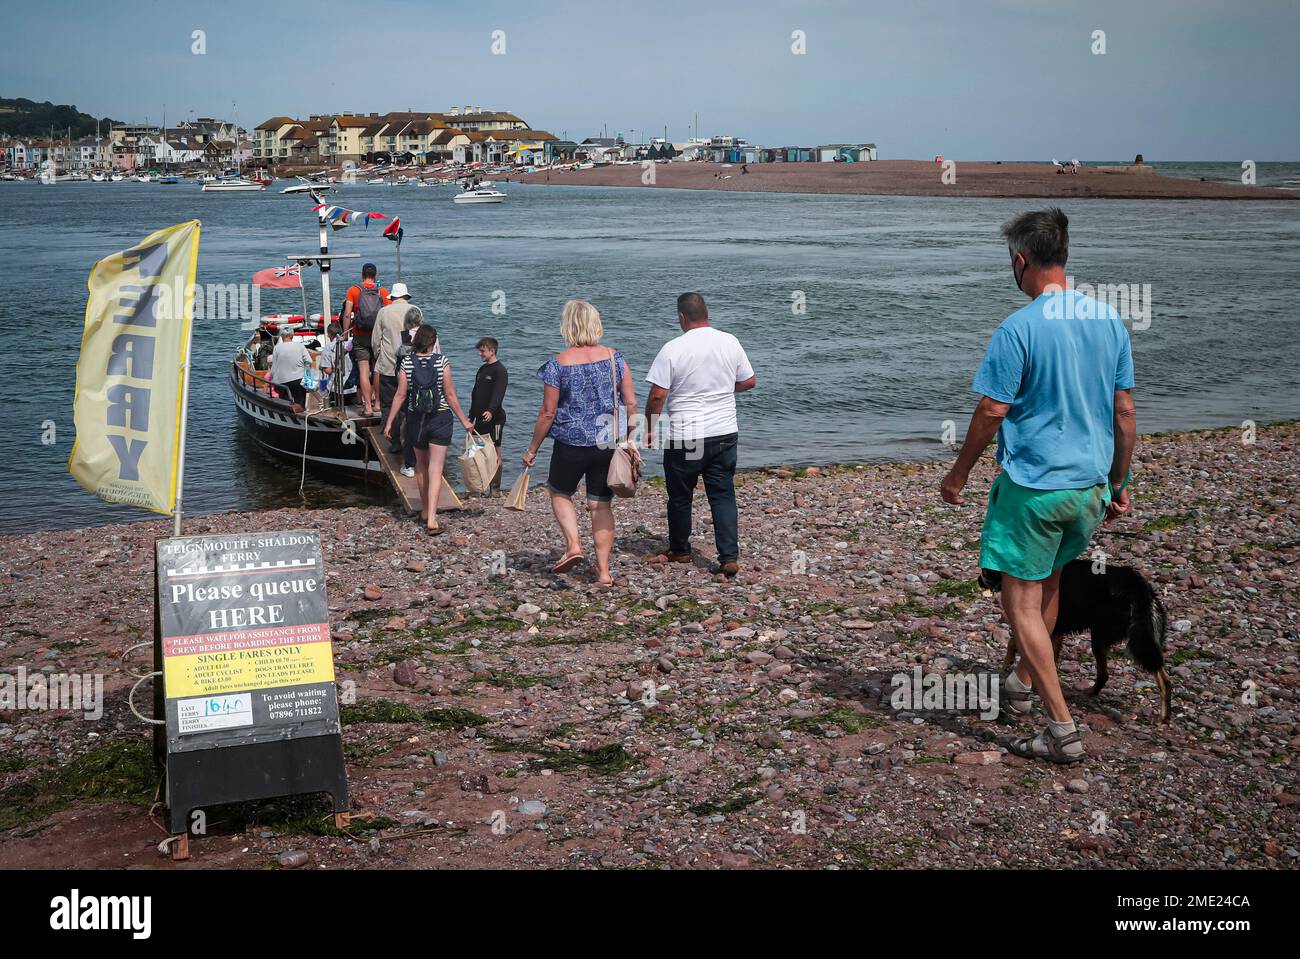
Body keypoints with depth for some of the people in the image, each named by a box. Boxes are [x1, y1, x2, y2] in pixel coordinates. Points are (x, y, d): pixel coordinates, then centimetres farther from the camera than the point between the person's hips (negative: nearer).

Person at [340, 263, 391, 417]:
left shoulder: (353, 291, -1)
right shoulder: (383, 292, 0)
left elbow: (347, 315, -6)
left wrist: (345, 333, 2)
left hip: (360, 336, -1)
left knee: (363, 371, 0)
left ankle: (368, 406, -4)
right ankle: (377, 404, 13)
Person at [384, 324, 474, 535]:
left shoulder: (407, 362, -4)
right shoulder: (442, 361, -7)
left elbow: (400, 395, -4)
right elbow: (450, 394, -6)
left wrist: (389, 422, 5)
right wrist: (464, 420, 2)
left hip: (416, 419, 2)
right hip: (441, 418, -2)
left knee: (421, 465, 21)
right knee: (435, 469, -2)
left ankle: (425, 511, 32)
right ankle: (432, 519, -11)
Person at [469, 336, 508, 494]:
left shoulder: (500, 370, -11)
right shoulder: (482, 369, 16)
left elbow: (498, 393, -25)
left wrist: (491, 410, -40)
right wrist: (471, 416, 20)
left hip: (494, 417, -8)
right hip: (481, 418, 8)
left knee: (495, 450, -4)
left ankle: (495, 488, 0)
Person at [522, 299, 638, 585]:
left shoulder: (558, 364, -11)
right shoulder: (615, 358, -2)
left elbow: (548, 413, -8)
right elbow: (631, 404, 0)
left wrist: (532, 449, 3)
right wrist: (631, 439, 13)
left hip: (571, 444, -3)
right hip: (609, 444, 3)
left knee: (560, 492, 21)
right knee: (601, 504, 10)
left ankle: (573, 545, 1)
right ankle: (603, 571, 10)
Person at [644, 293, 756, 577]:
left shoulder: (673, 349, -13)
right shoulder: (730, 342, 0)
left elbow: (657, 395, -13)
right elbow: (749, 381, 10)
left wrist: (650, 428, 1)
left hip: (685, 437, -3)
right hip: (725, 433, 4)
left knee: (680, 497, 14)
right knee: (723, 495, 8)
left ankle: (679, 550, 30)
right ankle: (730, 557, -2)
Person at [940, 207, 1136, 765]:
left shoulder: (1019, 329, -16)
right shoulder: (1109, 320, 3)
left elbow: (991, 412, -13)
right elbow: (1125, 411, 7)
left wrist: (959, 473, 2)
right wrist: (1118, 482, 18)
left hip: (1033, 484, -7)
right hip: (1091, 484, 7)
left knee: (1022, 603, 1)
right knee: (1048, 583, 25)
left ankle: (1063, 730, -3)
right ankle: (1022, 685, 40)